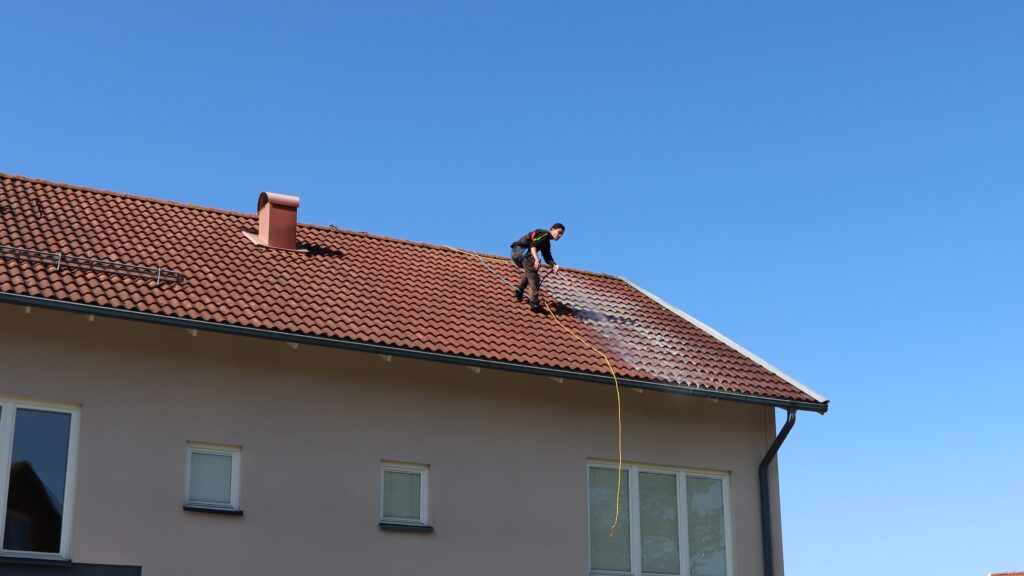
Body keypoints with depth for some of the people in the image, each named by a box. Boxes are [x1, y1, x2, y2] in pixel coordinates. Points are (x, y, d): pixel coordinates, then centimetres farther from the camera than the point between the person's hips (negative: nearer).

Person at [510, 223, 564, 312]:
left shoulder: (547, 243, 26)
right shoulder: (545, 234, -3)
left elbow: (547, 258, 18)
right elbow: (533, 245, -17)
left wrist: (554, 265, -2)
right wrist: (537, 260, -29)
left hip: (516, 254, 10)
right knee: (533, 276, -12)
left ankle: (520, 289, 20)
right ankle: (534, 303, -20)